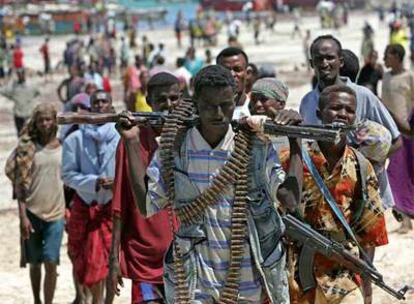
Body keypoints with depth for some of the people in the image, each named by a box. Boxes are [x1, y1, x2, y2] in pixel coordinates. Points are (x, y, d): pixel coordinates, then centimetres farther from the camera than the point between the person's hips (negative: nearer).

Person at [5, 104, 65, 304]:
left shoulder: (64, 147, 4)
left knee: (51, 263, -8)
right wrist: (23, 216, -8)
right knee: (35, 263, 11)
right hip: (32, 212, 0)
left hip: (55, 213, 0)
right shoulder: (28, 148, -1)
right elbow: (20, 184, -2)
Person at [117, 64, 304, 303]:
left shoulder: (256, 147, 0)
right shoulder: (174, 147, -1)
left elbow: (290, 197, -7)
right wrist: (132, 143, -7)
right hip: (193, 282, -1)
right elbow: (147, 205, -4)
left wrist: (295, 141, -6)